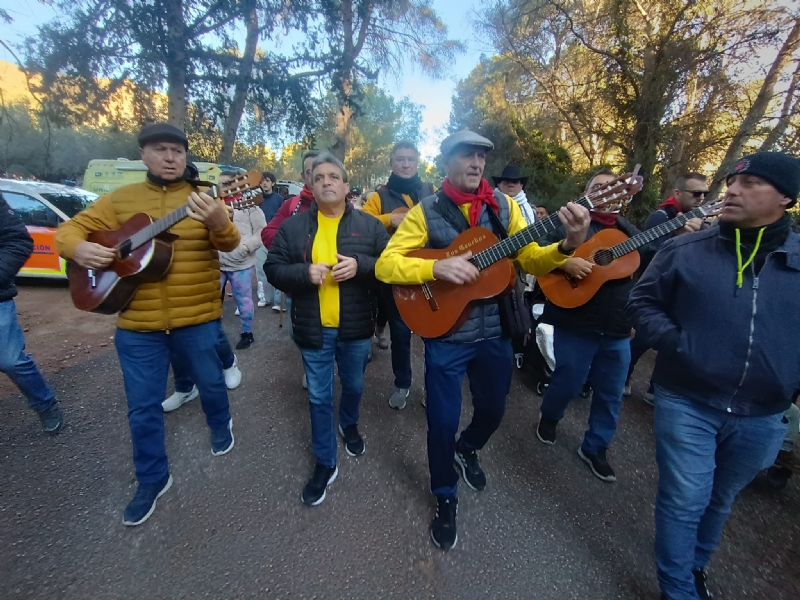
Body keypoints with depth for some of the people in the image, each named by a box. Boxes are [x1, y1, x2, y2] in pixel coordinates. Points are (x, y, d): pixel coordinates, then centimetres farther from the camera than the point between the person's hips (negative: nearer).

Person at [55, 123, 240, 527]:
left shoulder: (202, 199, -1)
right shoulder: (120, 199, 7)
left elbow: (230, 243, -16)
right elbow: (70, 229, 11)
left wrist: (218, 222, -39)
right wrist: (77, 247, -13)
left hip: (198, 319, -2)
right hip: (137, 325, 2)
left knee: (210, 382, 16)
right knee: (142, 406, 11)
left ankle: (221, 425, 49)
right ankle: (152, 480, 32)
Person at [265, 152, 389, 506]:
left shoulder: (369, 225, -2)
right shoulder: (293, 227, 0)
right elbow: (273, 269, -1)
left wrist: (360, 265, -21)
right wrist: (304, 273, -20)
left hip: (356, 328, 1)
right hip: (313, 329, 0)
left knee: (353, 387, 22)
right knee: (319, 398, 11)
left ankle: (349, 425, 55)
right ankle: (325, 464, 31)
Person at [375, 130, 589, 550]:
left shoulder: (503, 206, 2)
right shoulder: (426, 211, -7)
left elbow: (532, 260, -1)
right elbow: (385, 265, -11)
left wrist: (567, 245, -22)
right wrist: (436, 267, -27)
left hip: (496, 332, 4)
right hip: (446, 336, -3)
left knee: (493, 409, 21)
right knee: (443, 421, 7)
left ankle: (467, 449, 56)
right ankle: (445, 498, 36)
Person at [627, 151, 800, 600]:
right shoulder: (685, 250, -7)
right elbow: (643, 302, -2)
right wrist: (677, 344, -15)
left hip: (762, 418, 4)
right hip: (687, 404, -3)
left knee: (720, 501, 24)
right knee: (684, 502, 6)